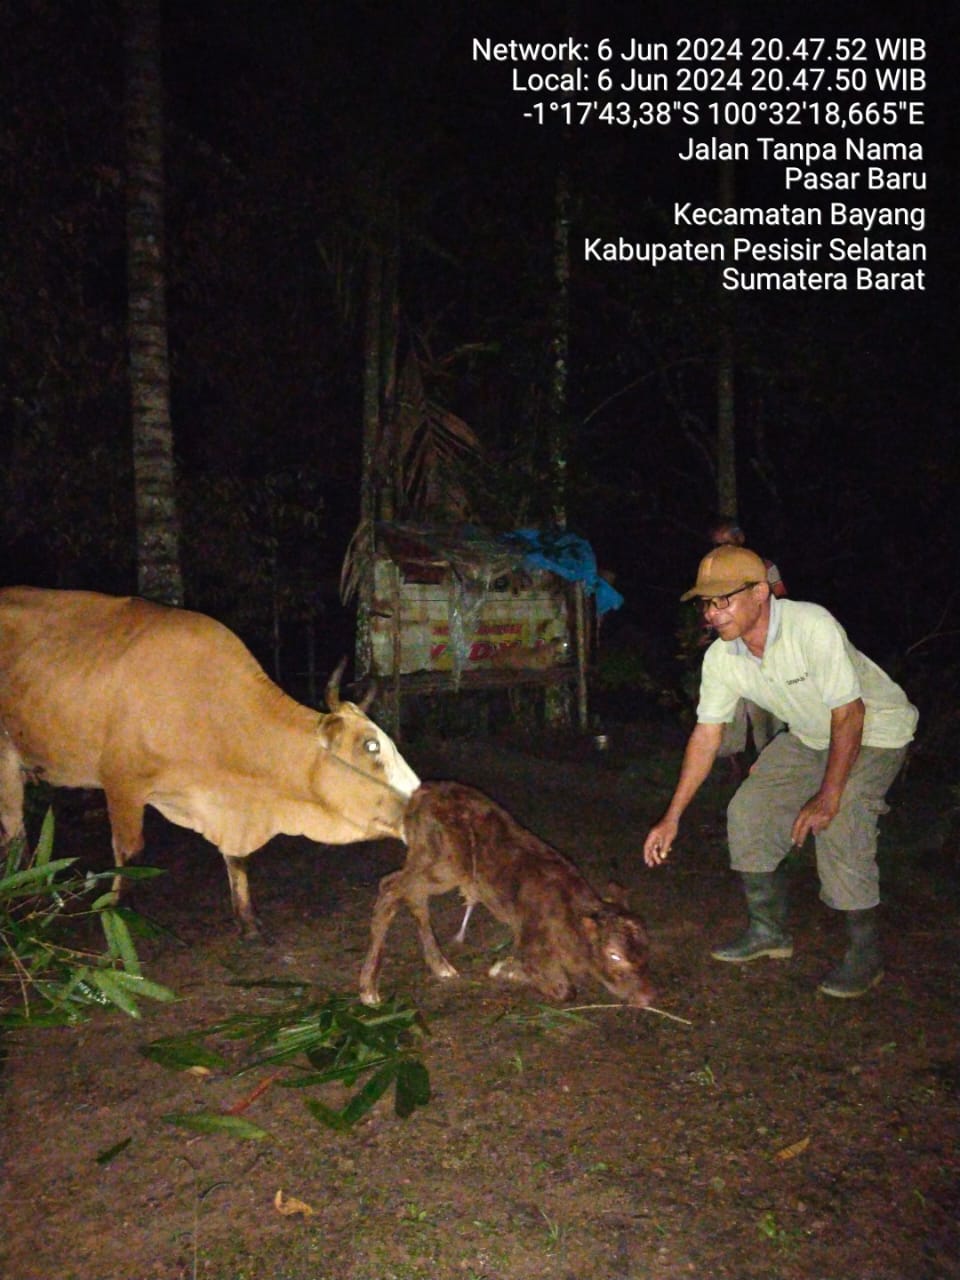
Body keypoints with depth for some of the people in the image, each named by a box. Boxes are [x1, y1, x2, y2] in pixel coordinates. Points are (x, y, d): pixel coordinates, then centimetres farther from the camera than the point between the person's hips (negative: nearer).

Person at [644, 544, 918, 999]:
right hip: (809, 736, 6)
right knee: (748, 809, -4)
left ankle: (865, 954, -3)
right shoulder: (720, 658, -16)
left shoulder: (812, 626, -35)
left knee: (839, 823, -24)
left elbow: (849, 715, -30)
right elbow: (706, 735, -9)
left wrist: (829, 796, -30)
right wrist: (672, 817, -10)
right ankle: (769, 932, 15)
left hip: (874, 728, -6)